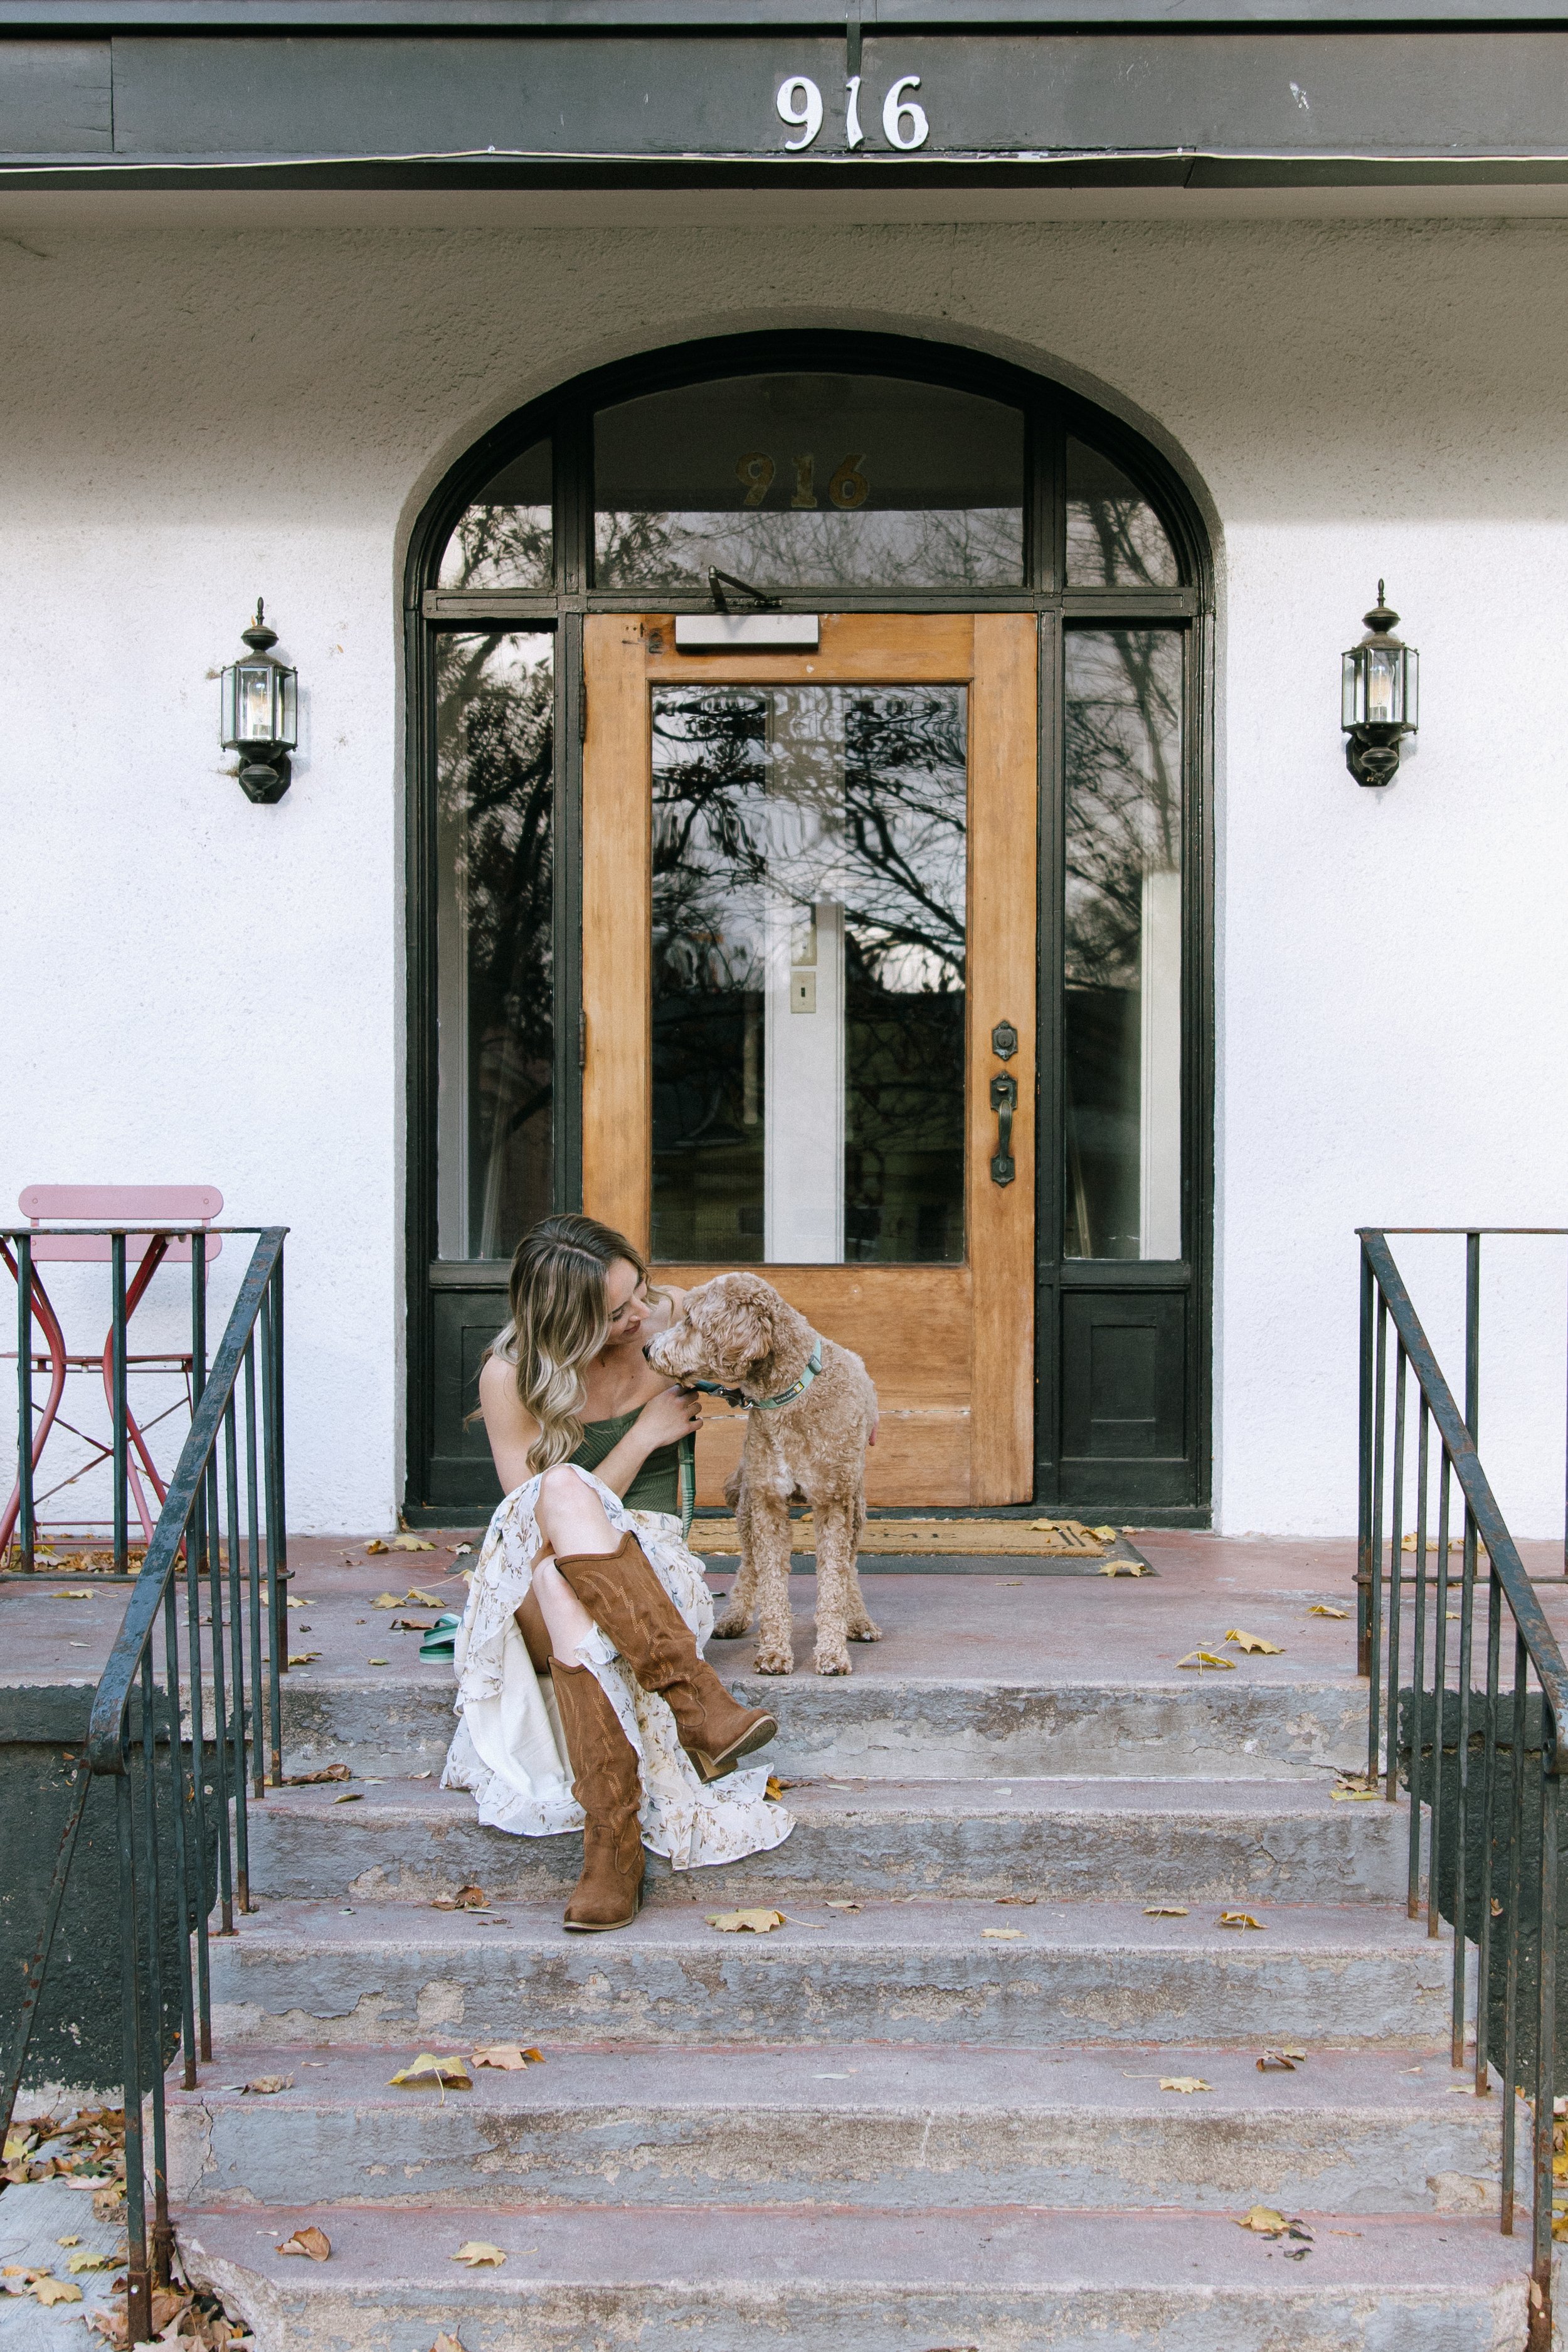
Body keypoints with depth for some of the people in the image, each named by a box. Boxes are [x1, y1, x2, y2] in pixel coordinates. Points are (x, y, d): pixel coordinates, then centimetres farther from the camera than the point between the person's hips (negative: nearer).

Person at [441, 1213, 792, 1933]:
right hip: (536, 1590, -1)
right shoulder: (511, 1378, -8)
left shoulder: (671, 1319, 1)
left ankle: (612, 1831, -46)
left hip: (652, 1564, 1)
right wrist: (643, 1436, -11)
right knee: (563, 1490, -39)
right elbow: (537, 1508, -8)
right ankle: (695, 1699, -48)